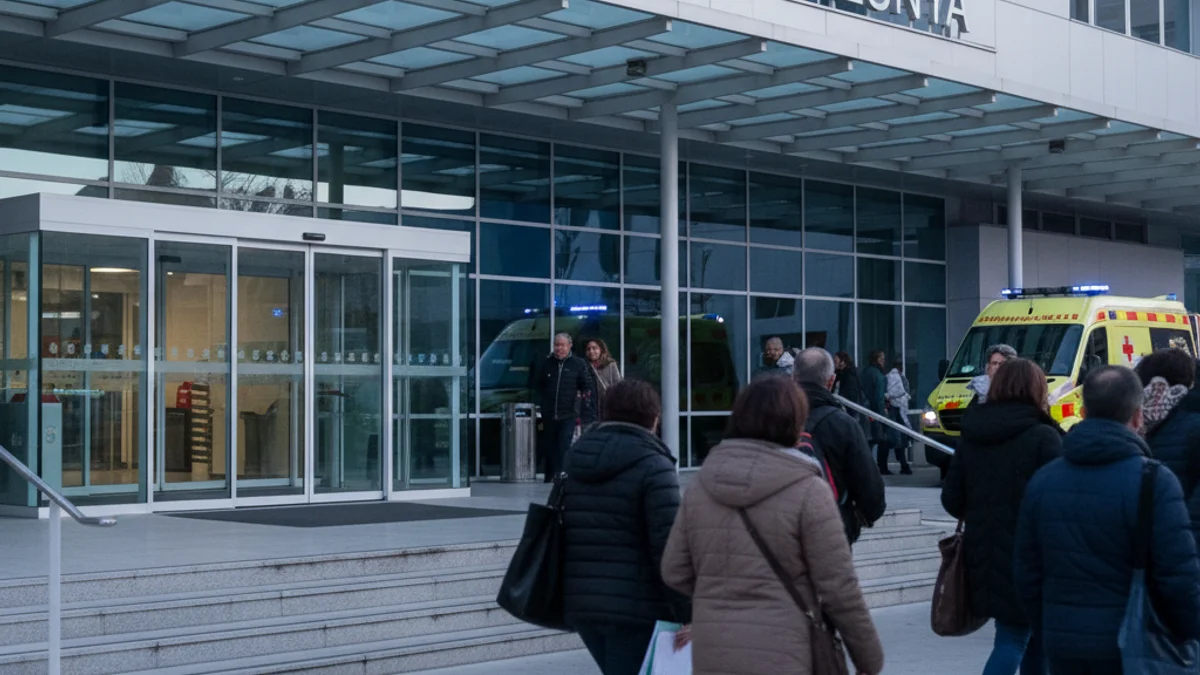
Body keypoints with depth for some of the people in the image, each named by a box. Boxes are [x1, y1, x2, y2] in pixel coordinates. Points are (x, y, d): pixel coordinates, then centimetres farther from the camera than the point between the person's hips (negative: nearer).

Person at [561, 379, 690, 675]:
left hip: (580, 605, 7)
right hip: (636, 608, -7)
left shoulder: (575, 463, 11)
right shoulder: (654, 467, -11)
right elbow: (670, 549, -17)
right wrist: (687, 615, -14)